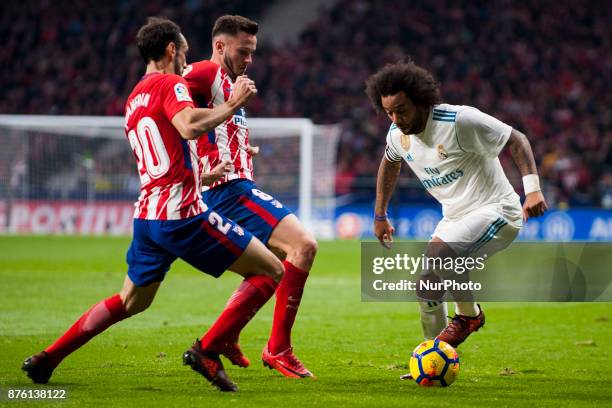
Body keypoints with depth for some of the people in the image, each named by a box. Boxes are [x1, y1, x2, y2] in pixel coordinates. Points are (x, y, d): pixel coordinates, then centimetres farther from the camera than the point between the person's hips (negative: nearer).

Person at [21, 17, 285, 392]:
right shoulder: (170, 83, -6)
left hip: (147, 216, 9)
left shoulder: (134, 98, 20)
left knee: (131, 302, 26)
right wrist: (231, 105, -14)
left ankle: (46, 360, 22)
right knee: (270, 270, -2)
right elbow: (190, 126, -26)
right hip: (182, 213, -9)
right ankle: (208, 350, -9)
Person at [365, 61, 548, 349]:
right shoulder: (398, 134, 0)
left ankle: (469, 314, -9)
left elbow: (516, 141, -16)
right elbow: (390, 164, 24)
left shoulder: (459, 121, -22)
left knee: (438, 252, -31)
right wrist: (380, 215, 27)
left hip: (495, 210, -8)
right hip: (455, 217, 8)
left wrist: (533, 189, -28)